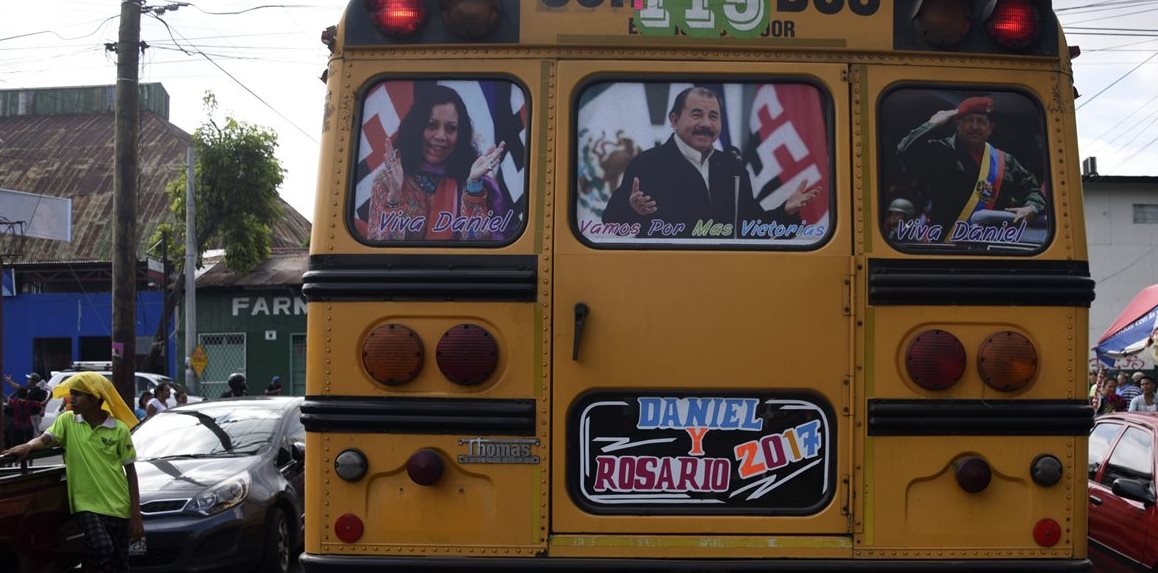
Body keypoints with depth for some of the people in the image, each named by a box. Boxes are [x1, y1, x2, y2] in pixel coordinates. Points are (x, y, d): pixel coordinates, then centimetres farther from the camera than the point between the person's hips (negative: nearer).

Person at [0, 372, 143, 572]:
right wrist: (28, 446, -31)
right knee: (102, 548, -26)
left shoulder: (119, 429, -1)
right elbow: (45, 439, -6)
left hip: (118, 508, 0)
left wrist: (136, 516, -1)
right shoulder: (67, 420, 5)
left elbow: (130, 472, 2)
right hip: (86, 505, 0)